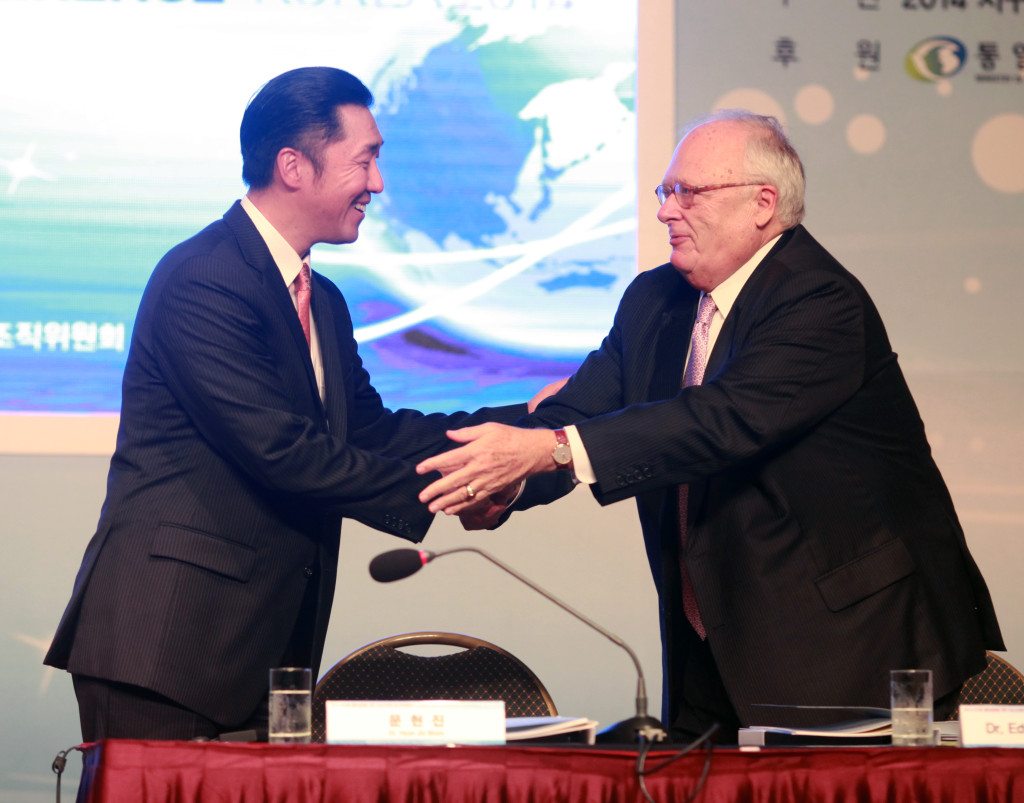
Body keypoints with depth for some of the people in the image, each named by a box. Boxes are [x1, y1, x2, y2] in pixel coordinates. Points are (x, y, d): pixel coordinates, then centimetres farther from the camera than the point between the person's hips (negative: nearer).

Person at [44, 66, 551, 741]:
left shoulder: (324, 304, 19)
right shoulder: (201, 281, -13)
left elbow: (371, 430, 12)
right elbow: (284, 452, -19)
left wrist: (522, 423, 4)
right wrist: (437, 490, -15)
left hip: (270, 643, 9)